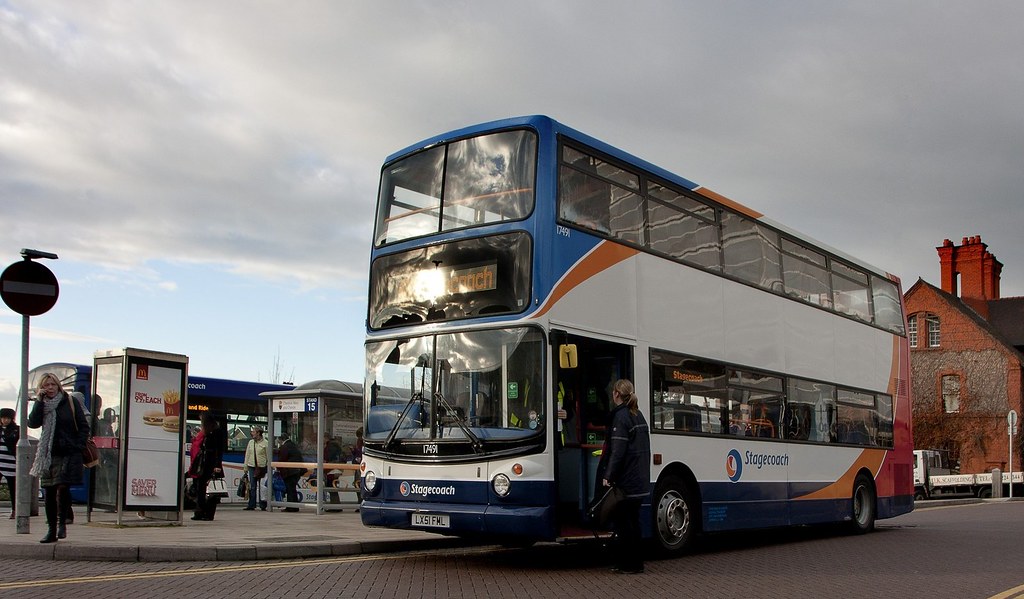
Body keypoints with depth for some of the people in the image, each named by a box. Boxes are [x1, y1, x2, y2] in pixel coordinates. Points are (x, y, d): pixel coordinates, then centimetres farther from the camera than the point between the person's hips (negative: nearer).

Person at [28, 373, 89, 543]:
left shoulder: (70, 402, 2)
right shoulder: (40, 405, 9)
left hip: (68, 453, -3)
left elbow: (84, 426, 2)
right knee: (49, 492, 5)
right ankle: (51, 530, 12)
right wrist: (39, 401, -10)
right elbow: (33, 423, -9)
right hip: (47, 454, 3)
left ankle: (62, 523, 0)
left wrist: (78, 446, -7)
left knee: (63, 487, -16)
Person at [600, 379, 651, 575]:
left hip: (626, 481, -9)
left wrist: (608, 476, -17)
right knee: (632, 521, 15)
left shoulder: (620, 416, -13)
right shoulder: (638, 415, 14)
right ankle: (636, 562, 19)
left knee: (622, 522, -1)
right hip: (640, 481, 9)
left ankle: (628, 564, 2)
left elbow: (618, 450, -19)